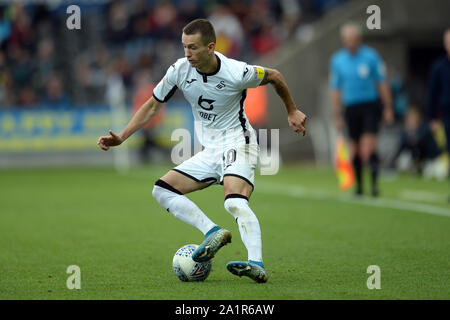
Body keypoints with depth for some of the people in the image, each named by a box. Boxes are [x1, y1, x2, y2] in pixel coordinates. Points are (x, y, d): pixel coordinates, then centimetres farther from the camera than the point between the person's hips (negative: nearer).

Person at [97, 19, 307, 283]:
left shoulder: (237, 73, -19)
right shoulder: (179, 70, -6)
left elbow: (275, 77, 1)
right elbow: (153, 105, 8)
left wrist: (292, 111, 13)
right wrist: (121, 137, 0)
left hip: (238, 143, -7)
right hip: (210, 151, 7)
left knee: (235, 203, -32)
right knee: (162, 190, -5)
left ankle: (257, 265, -46)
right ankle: (213, 232, -16)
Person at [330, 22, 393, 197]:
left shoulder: (371, 56, -2)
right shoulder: (337, 60, 5)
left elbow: (382, 83, 4)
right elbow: (335, 89, 10)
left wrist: (388, 108, 1)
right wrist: (337, 115, 7)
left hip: (371, 106, -2)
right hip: (351, 108, 2)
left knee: (369, 147, -15)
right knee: (355, 148, 5)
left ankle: (374, 182, -15)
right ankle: (358, 185, 17)